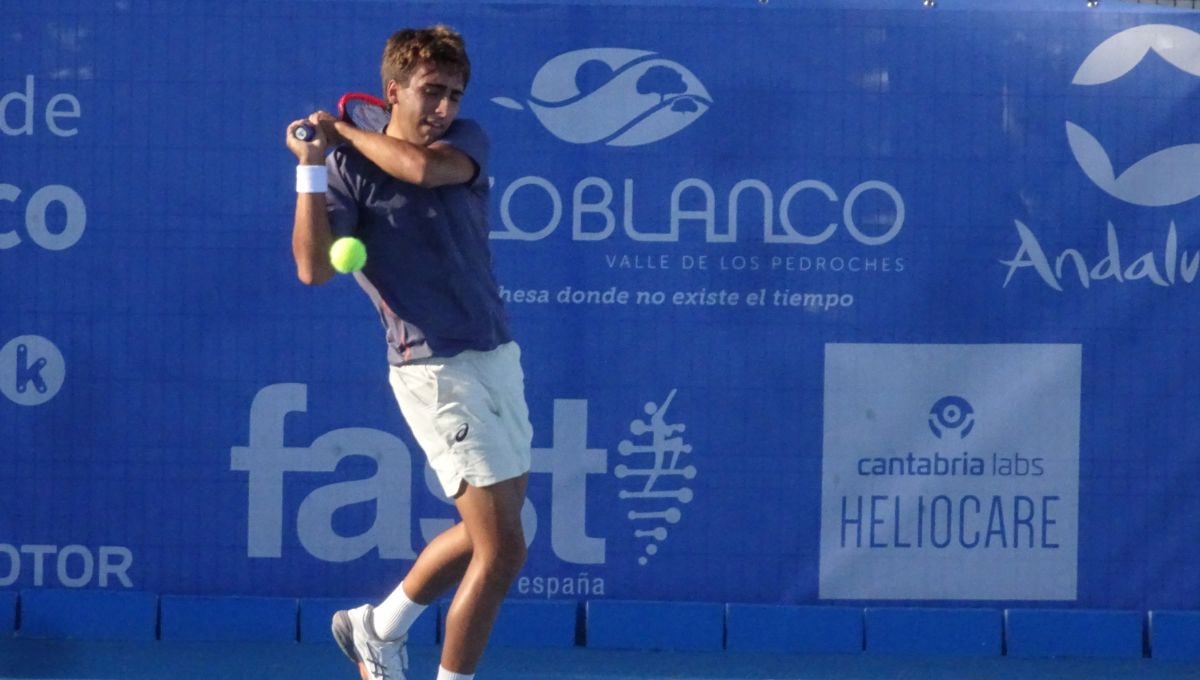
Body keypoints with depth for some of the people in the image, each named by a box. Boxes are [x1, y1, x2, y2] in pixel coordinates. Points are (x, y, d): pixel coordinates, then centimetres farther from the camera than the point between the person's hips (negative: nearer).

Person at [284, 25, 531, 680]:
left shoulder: (467, 142, 5)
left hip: (497, 356, 7)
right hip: (436, 371, -7)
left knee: (489, 528, 20)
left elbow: (425, 167, -19)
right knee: (503, 551, -10)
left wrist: (343, 130, -9)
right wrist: (311, 168, -21)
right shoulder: (351, 171, -7)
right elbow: (313, 269, -19)